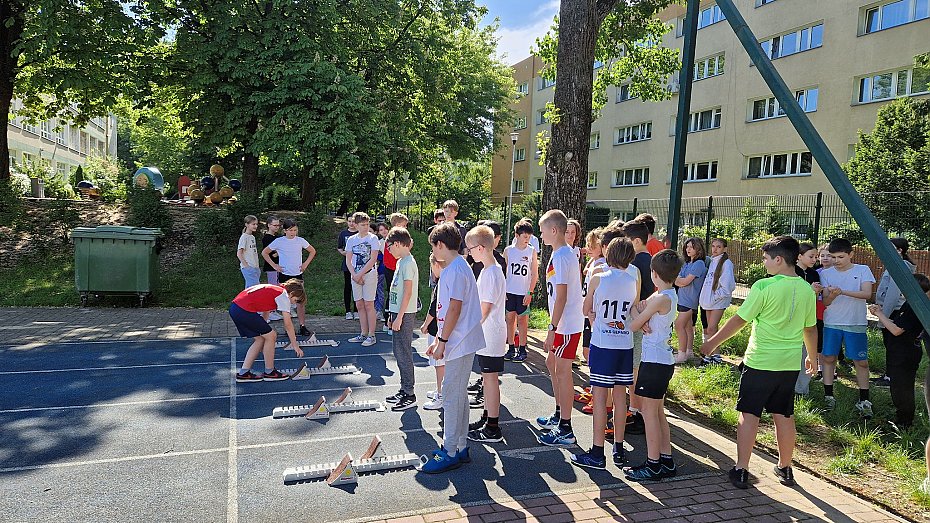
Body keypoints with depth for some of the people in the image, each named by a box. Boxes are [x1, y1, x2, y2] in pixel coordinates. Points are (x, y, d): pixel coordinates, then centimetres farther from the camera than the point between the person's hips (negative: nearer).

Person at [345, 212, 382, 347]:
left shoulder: (373, 238, -5)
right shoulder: (351, 240, 8)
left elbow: (373, 259, -11)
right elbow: (348, 261, 7)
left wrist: (360, 274, -13)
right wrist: (355, 275, -8)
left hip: (369, 274, -5)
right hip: (355, 276, 5)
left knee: (369, 305, -5)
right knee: (359, 305, 8)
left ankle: (371, 336, 0)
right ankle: (363, 334, 16)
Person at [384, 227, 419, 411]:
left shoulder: (408, 263, -16)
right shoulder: (401, 261, 14)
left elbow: (407, 292, -20)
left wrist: (399, 317, -20)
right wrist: (392, 315, 20)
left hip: (405, 314, -10)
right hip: (399, 313, 10)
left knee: (404, 354, -4)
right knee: (399, 353, 14)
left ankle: (410, 395, 4)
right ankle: (404, 390, 24)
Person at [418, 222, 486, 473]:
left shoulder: (456, 270, -17)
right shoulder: (453, 268, 15)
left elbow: (455, 309, -21)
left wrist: (442, 342, -16)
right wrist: (438, 340, 18)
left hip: (460, 343, -10)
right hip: (458, 342, 10)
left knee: (451, 396, -3)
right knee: (458, 395, 15)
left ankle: (450, 453, 6)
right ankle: (460, 447, 25)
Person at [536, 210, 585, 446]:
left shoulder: (560, 257, -19)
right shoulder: (566, 254, 12)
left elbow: (561, 297, -22)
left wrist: (552, 330, -20)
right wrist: (554, 326, 21)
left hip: (566, 325, -10)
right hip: (565, 323, 10)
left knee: (562, 371, -3)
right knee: (552, 364, 20)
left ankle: (565, 430, 5)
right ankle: (559, 415, 34)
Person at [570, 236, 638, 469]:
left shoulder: (598, 279, -8)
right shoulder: (633, 282, 2)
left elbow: (587, 311, 3)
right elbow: (634, 314, 14)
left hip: (602, 344, -4)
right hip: (625, 344, 4)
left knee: (599, 396, 0)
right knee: (620, 395, 12)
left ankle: (597, 454, 4)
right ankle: (619, 449, 22)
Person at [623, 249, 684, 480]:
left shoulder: (661, 299, -19)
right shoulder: (670, 295, 10)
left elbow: (633, 325, -13)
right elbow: (642, 307, 13)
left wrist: (637, 313, 6)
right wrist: (642, 316, -8)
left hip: (654, 362, -9)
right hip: (663, 360, 9)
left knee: (649, 412, -1)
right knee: (658, 412, 16)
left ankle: (653, 465, 7)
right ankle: (666, 461, 24)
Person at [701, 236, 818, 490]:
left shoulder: (764, 287, -16)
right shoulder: (807, 290, 2)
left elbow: (739, 320, -12)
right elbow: (811, 329, 12)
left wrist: (713, 342, -1)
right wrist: (812, 357, 28)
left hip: (760, 363, -5)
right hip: (791, 364, 5)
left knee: (749, 414, 3)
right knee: (784, 416, 16)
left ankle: (741, 470, 7)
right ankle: (785, 468, 28)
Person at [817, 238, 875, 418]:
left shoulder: (863, 270, -1)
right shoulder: (826, 273, 2)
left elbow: (867, 293, -15)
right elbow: (826, 302, -2)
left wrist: (843, 291, -28)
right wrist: (832, 295, -25)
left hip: (856, 324, -2)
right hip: (832, 323, 2)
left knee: (861, 362, 1)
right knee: (828, 358, 4)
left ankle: (864, 401, 11)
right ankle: (828, 396, 15)